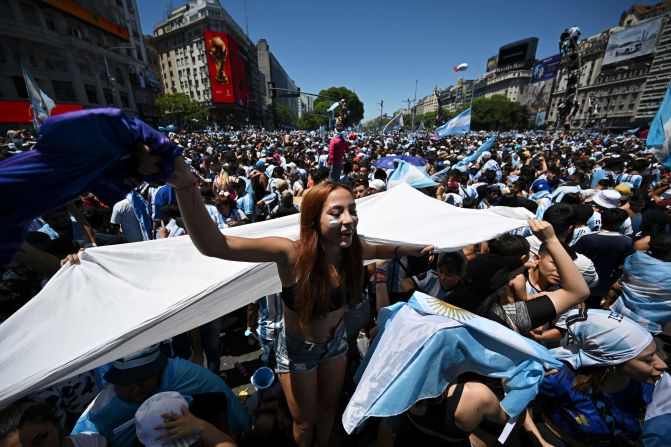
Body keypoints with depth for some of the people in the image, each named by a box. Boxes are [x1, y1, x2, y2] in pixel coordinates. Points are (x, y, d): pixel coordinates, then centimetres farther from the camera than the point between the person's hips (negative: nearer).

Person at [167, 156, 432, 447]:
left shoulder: (353, 248, -20)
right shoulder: (293, 254, -35)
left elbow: (378, 250, 6)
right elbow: (214, 245, -44)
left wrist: (413, 250, -1)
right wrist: (186, 185, -54)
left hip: (335, 340, 5)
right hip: (298, 349, -4)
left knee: (329, 406, 31)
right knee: (305, 423, 23)